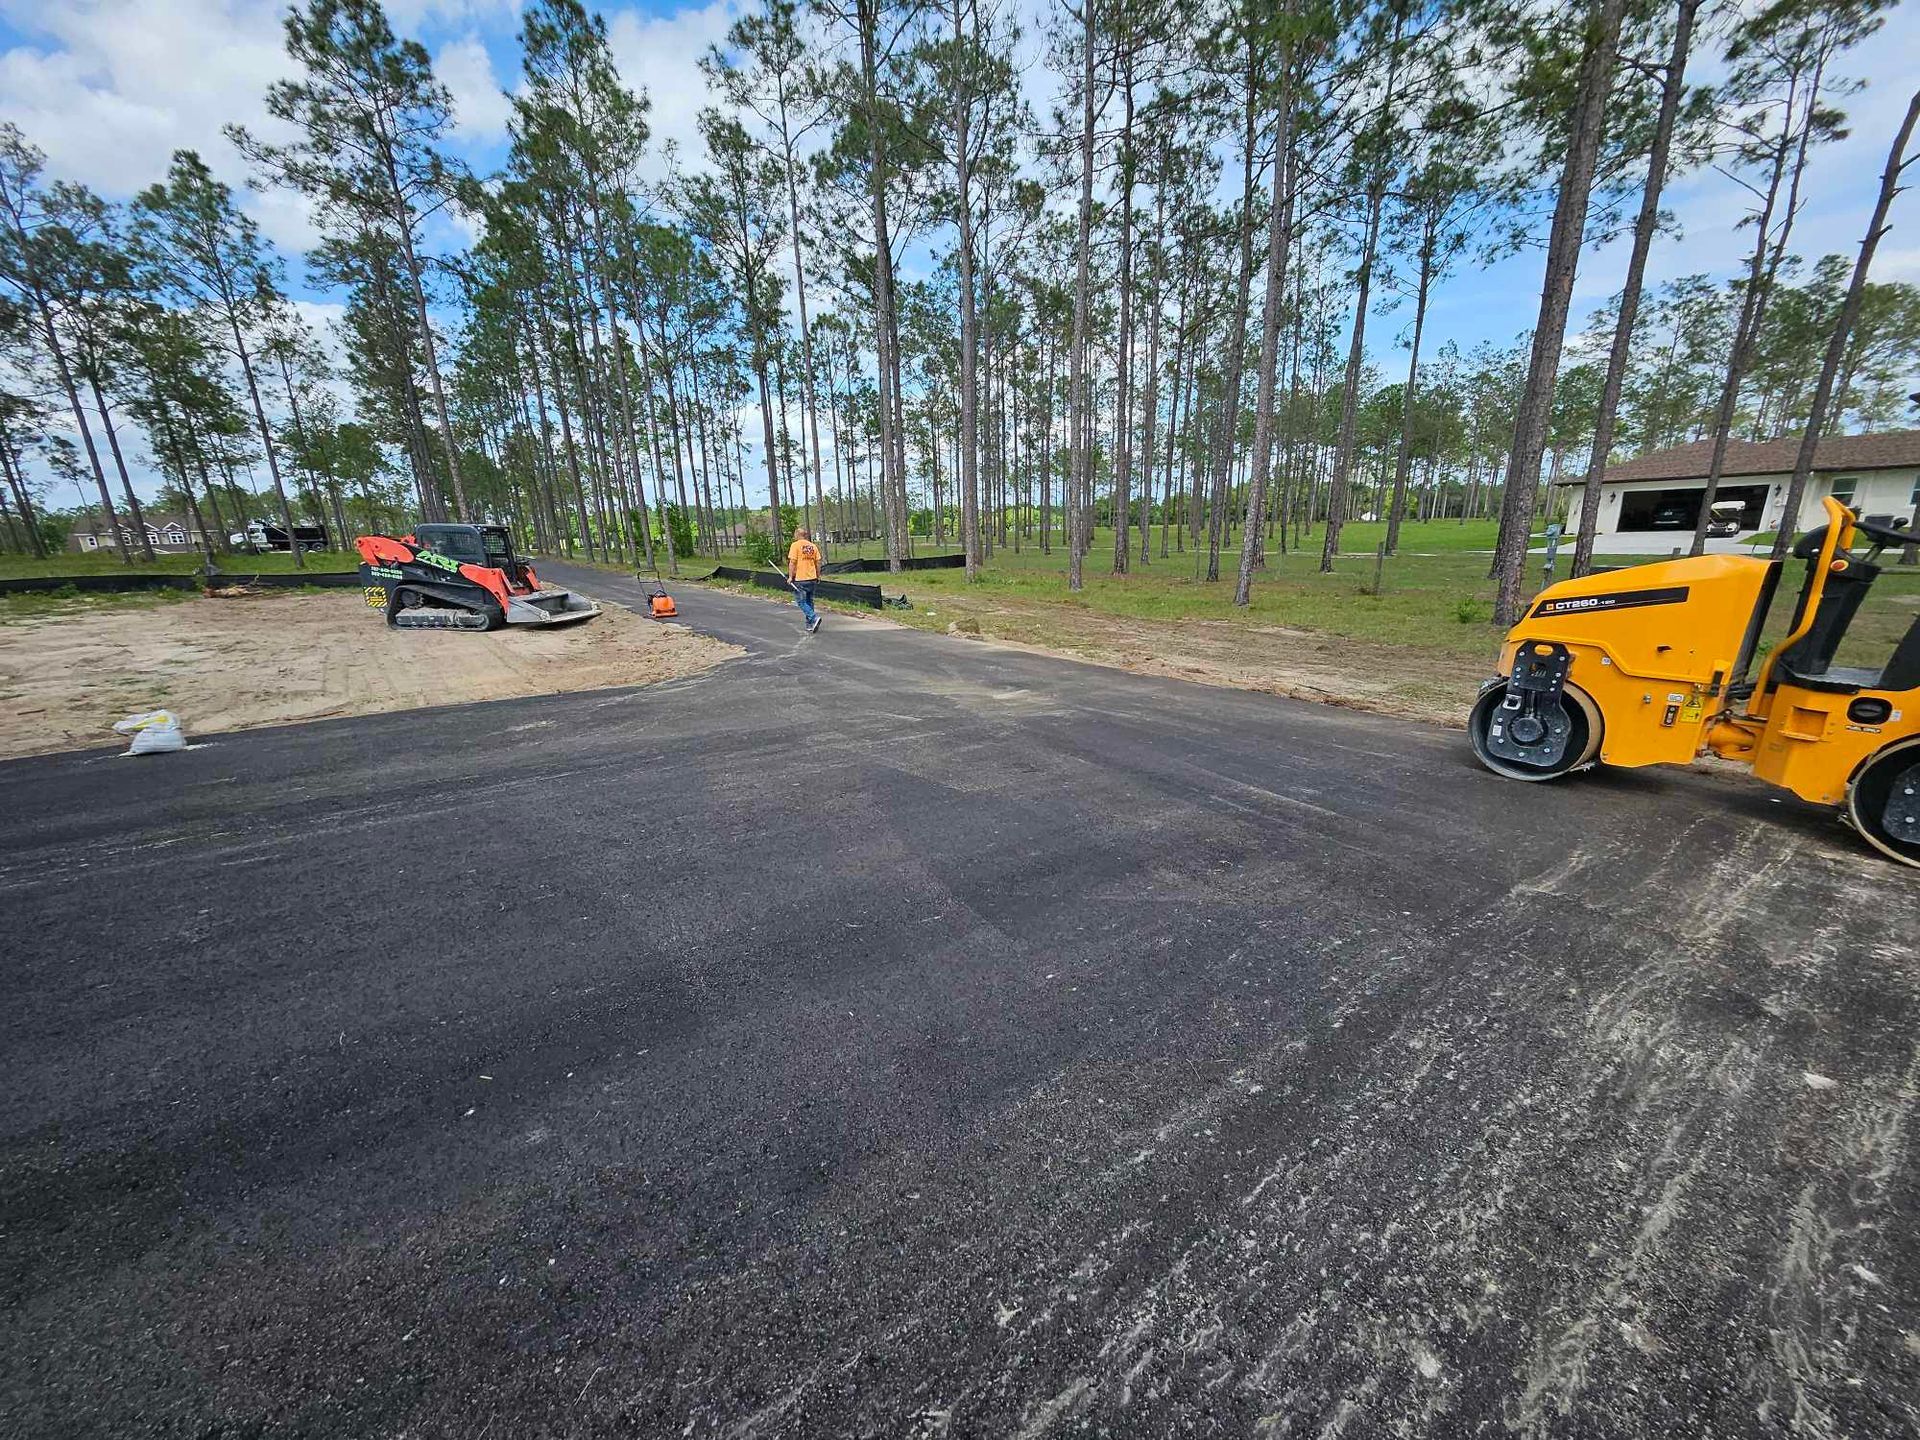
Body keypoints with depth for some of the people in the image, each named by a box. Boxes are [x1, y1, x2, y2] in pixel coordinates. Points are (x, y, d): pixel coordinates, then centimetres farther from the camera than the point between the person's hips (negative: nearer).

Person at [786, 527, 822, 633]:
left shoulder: (795, 545, -8)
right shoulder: (813, 546, 7)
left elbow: (792, 562, -13)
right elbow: (817, 563, 10)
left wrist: (790, 577, -8)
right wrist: (818, 575, 21)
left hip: (800, 579, -6)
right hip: (812, 578, 6)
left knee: (801, 601, 0)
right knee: (809, 601, 13)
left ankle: (814, 618, -18)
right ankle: (810, 625, 15)